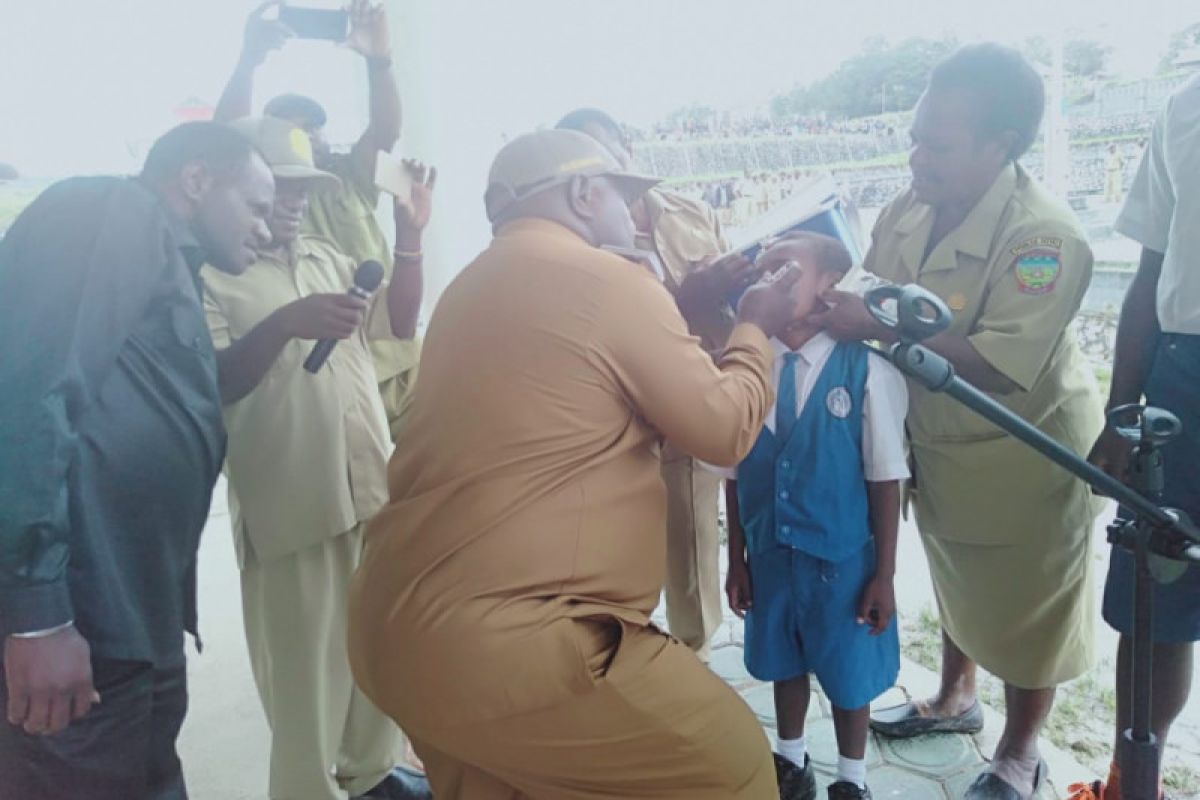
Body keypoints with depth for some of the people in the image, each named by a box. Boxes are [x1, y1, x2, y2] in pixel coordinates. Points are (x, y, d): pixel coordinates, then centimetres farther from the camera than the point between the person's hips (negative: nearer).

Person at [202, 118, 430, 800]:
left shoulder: (329, 258, 13)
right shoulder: (210, 274, -6)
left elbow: (402, 322, 15)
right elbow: (212, 383, -14)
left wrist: (410, 237, 4)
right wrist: (283, 325, -28)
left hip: (374, 487, 7)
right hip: (291, 504, -6)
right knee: (306, 667, 5)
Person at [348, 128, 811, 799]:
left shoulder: (475, 289, 16)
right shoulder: (607, 280, -9)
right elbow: (725, 428, -3)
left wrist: (694, 305, 25)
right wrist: (755, 329, 14)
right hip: (501, 639, -9)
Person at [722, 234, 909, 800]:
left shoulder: (866, 370, -17)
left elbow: (885, 480, -10)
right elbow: (734, 474, 1)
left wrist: (883, 576, -5)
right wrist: (737, 558, 6)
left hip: (843, 556, -3)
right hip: (769, 552, 3)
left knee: (849, 672, 16)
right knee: (784, 663, 23)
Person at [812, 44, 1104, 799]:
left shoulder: (1045, 237, -29)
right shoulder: (905, 212, -9)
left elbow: (999, 364, -35)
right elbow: (873, 309, 2)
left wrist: (878, 327, -37)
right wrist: (833, 304, -18)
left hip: (1026, 454, -6)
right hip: (940, 441, 7)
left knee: (1026, 606, 13)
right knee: (957, 578, 26)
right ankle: (955, 698, 50)